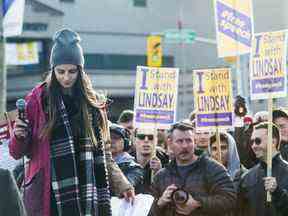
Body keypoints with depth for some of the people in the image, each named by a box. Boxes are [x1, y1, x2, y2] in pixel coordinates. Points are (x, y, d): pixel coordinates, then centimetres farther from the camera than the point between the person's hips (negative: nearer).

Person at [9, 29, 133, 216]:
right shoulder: (38, 99, 3)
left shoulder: (94, 102, 11)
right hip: (48, 195, -2)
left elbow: (103, 151, 17)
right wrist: (19, 137, -16)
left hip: (85, 193, 2)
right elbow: (17, 152, 5)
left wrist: (120, 184, 8)